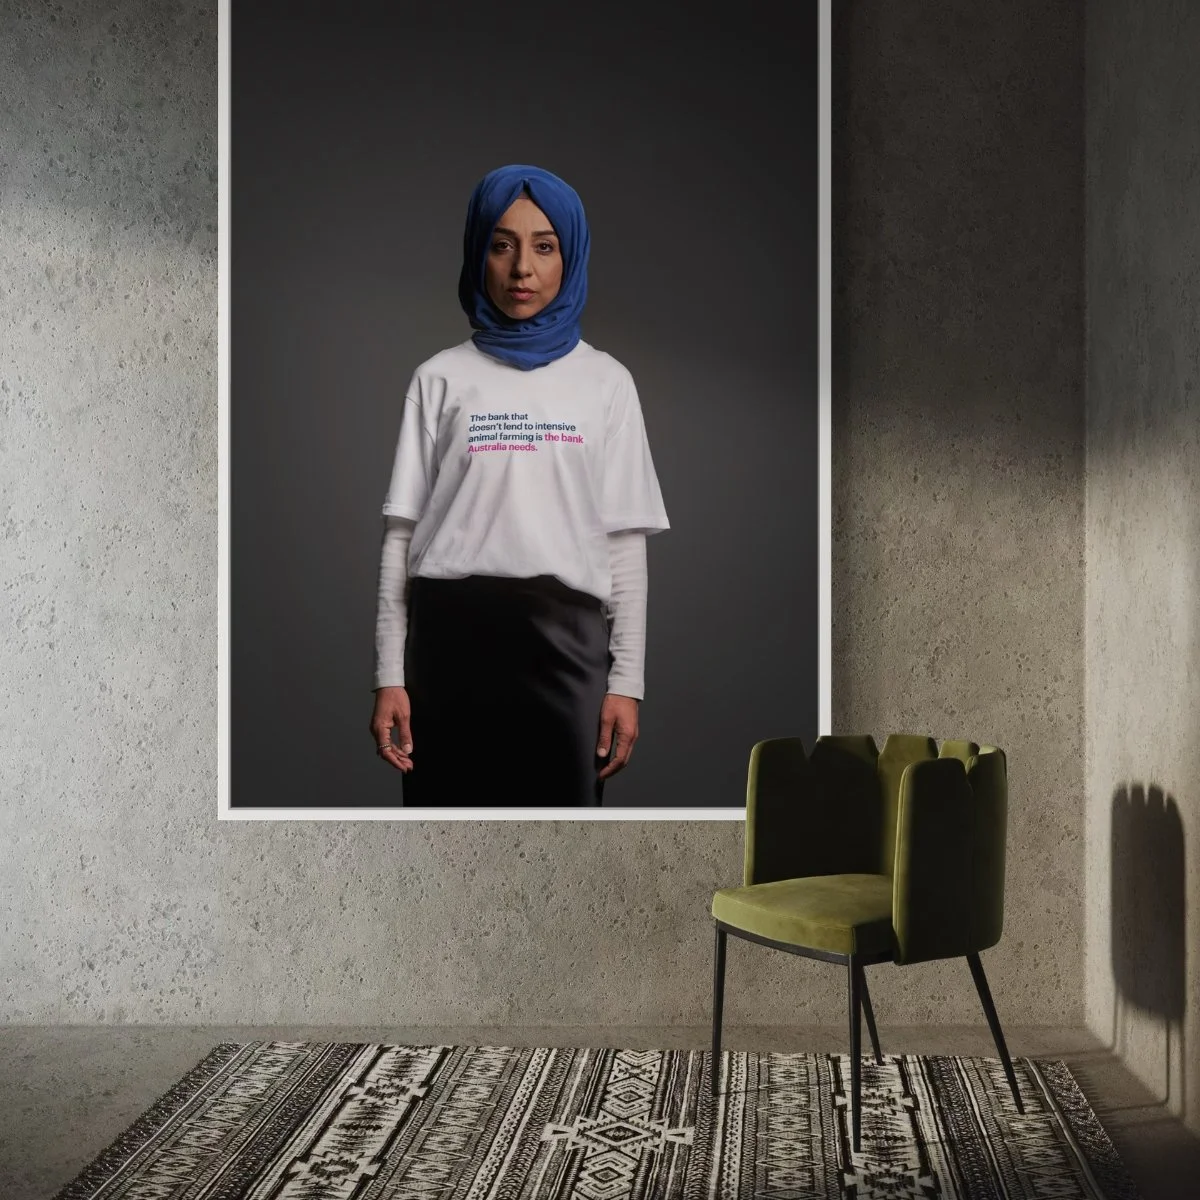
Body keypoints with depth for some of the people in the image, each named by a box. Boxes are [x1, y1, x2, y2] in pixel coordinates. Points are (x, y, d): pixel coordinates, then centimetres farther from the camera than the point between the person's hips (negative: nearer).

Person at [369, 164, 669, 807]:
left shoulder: (605, 381, 10)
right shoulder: (441, 377, 9)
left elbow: (625, 542, 8)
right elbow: (402, 534, 6)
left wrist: (626, 680, 1)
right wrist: (389, 675, 0)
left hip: (564, 639, 0)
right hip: (449, 633, 0)